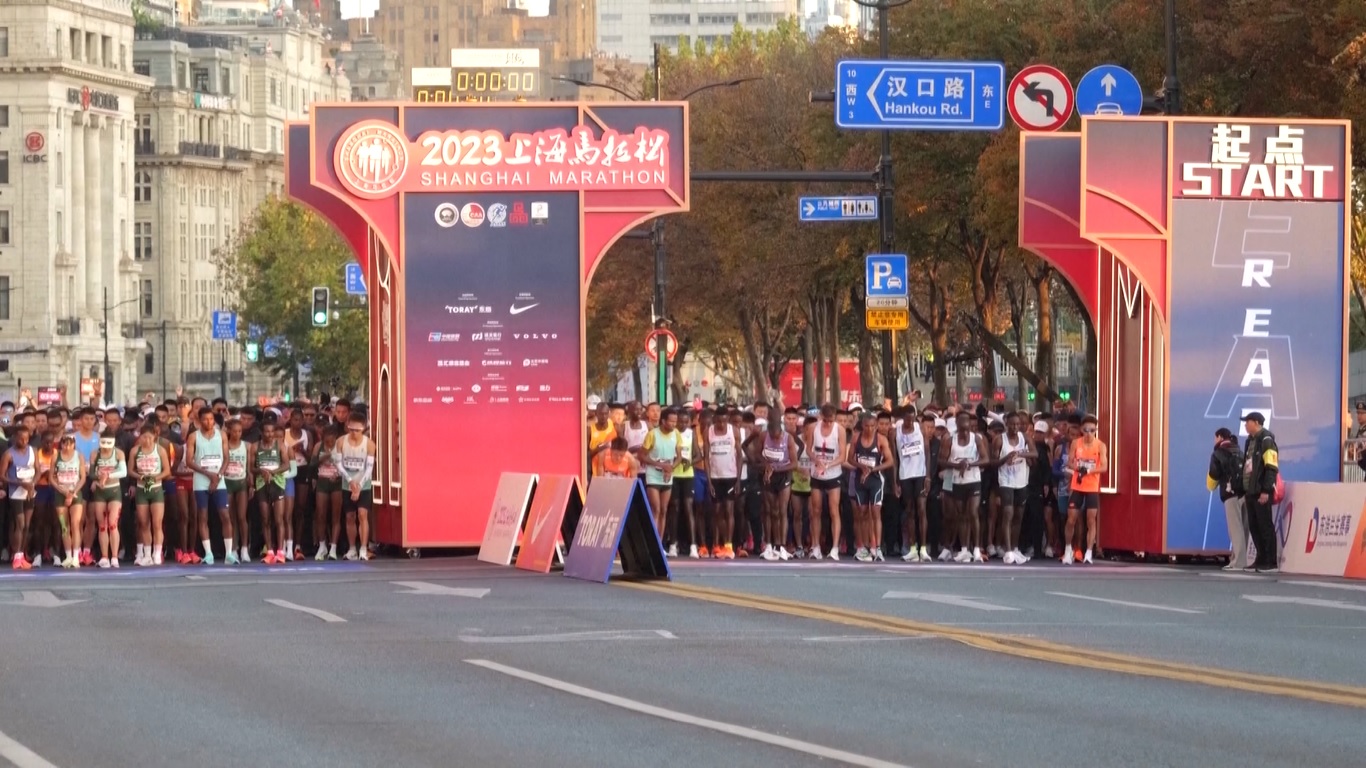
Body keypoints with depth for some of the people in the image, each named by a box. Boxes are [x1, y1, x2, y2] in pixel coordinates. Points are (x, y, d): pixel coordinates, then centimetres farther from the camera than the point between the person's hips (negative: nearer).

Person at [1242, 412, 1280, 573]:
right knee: (1254, 526, 9)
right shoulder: (1250, 441, 18)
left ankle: (1271, 562, -6)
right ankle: (1261, 560, 15)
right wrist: (1245, 490, 20)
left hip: (1262, 492, -9)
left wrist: (1266, 490, -22)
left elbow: (1271, 467, -17)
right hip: (1251, 491, 9)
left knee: (1265, 526, -7)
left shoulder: (1266, 440, -10)